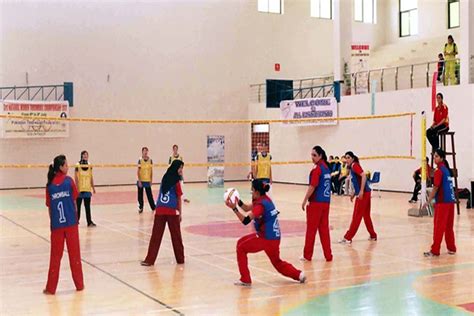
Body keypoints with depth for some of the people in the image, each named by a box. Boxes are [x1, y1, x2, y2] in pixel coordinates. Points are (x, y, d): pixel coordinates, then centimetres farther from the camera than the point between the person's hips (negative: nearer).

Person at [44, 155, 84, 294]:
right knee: (74, 253, 9)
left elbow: (49, 206, 4)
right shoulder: (69, 181, -5)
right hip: (71, 223, -2)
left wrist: (52, 222, 12)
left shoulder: (50, 184, 2)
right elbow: (74, 200, 0)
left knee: (55, 256, 9)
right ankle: (79, 284, 16)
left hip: (56, 224, 2)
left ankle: (51, 287, 11)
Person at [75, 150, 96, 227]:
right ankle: (76, 220, 21)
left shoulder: (89, 166, 6)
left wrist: (93, 187, 12)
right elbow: (76, 178, -9)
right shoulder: (78, 165, -7)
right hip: (79, 189, -3)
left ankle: (89, 222, 2)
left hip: (87, 189, 3)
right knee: (78, 205, 9)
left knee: (87, 206, 3)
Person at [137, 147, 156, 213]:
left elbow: (151, 171, 6)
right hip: (141, 180, -1)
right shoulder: (140, 160, -6)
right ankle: (140, 208, 16)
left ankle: (153, 207, 15)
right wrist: (139, 181, -11)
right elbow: (138, 171, -6)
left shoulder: (150, 160, 1)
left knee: (149, 195, 5)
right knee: (140, 195, 5)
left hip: (148, 181, 1)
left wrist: (151, 180, 2)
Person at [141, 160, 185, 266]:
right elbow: (179, 199, -2)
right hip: (171, 212, -5)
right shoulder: (176, 182, -5)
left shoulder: (165, 178, 12)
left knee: (156, 236, 4)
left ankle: (149, 260, 1)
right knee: (176, 236, 8)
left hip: (160, 210, 5)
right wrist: (180, 213, 4)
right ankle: (180, 259, 18)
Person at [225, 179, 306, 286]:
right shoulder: (264, 199, 7)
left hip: (267, 238, -9)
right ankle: (299, 274, 19)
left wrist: (234, 208, -32)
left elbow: (245, 220, -27)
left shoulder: (261, 205, -20)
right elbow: (247, 208, 14)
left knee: (241, 248, 1)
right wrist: (238, 201, -1)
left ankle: (245, 280, 3)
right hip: (274, 237, 9)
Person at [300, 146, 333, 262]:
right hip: (326, 202, 7)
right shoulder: (326, 168, 11)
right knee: (324, 229, 10)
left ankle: (307, 256, 10)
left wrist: (304, 201, -11)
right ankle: (328, 255, 10)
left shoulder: (317, 169, -14)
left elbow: (312, 187, -18)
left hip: (316, 202, -7)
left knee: (311, 229, 2)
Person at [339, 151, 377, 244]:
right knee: (366, 216, 17)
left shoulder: (355, 165, -10)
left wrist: (361, 191, -26)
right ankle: (373, 236, 26)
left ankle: (348, 238, -3)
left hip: (363, 193, -10)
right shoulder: (352, 167, 17)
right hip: (364, 193, 10)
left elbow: (363, 176, -22)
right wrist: (354, 194, 23)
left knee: (356, 217, -6)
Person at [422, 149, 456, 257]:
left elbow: (436, 188, -14)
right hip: (451, 200, 8)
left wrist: (428, 201, -10)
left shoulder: (439, 171, -10)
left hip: (442, 202, -8)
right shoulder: (447, 169, 13)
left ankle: (435, 251, -5)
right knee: (449, 227, 14)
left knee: (438, 227, -6)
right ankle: (451, 248, 19)